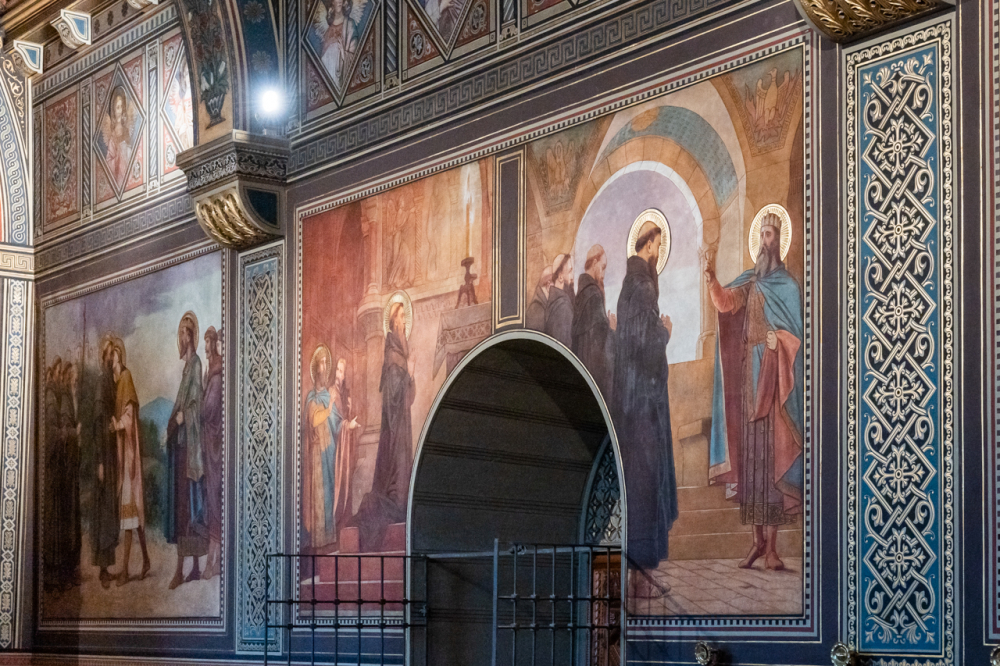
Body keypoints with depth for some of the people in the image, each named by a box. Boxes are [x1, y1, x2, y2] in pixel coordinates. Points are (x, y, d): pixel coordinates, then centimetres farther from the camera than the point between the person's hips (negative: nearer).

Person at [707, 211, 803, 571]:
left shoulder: (787, 286, 0)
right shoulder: (749, 282, 16)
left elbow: (795, 335, -3)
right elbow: (726, 302, -1)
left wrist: (777, 341, -21)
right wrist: (713, 283, -19)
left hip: (774, 375, -5)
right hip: (748, 372, 6)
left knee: (771, 455, -8)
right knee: (749, 454, 4)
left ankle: (772, 544, -8)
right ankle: (758, 539, 10)